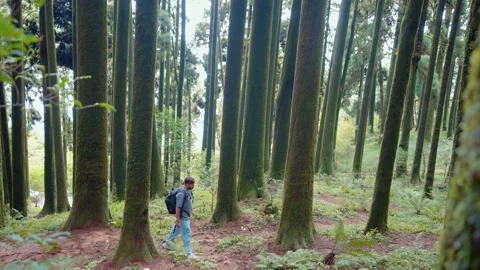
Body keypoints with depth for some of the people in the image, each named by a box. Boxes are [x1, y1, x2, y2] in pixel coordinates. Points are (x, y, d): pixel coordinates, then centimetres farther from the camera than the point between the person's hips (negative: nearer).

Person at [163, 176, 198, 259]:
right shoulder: (181, 193, -23)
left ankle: (167, 244, 40)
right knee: (187, 234, -4)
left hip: (186, 217, 9)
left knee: (176, 231, 23)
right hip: (183, 217, -9)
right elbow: (178, 207, -23)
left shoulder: (189, 192, 4)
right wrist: (178, 220, -22)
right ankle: (189, 253, 4)